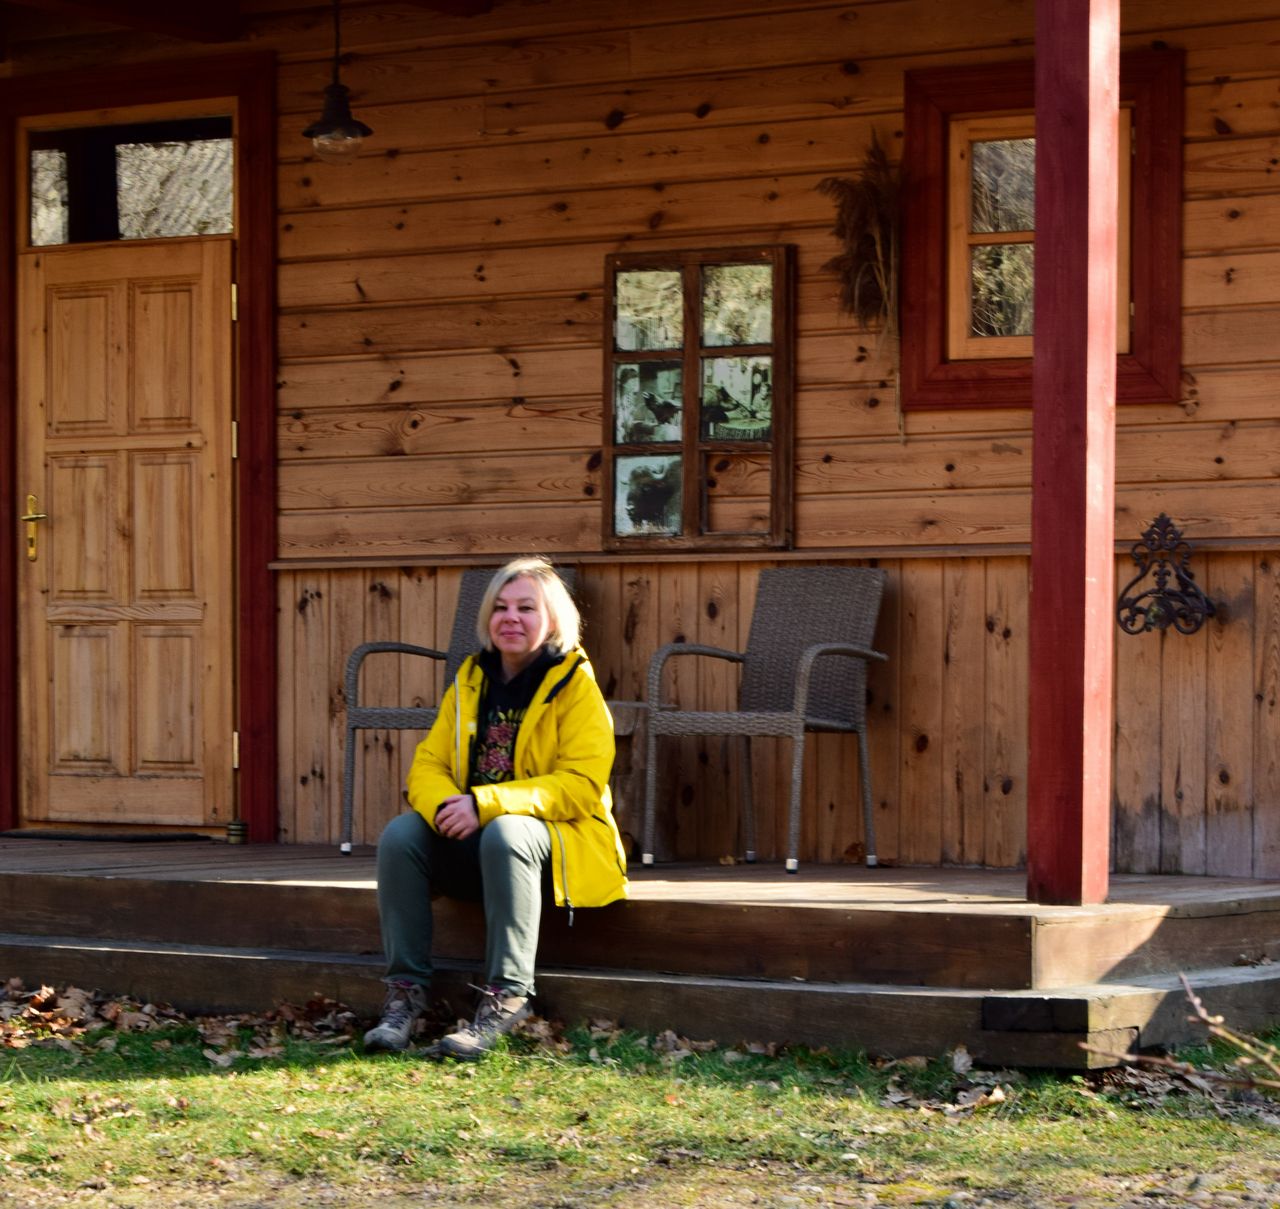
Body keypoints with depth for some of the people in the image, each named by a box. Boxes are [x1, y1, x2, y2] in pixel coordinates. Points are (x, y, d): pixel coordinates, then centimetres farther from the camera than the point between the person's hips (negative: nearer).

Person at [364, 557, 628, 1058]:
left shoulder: (576, 685, -8)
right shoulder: (471, 681, 9)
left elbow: (581, 785, -18)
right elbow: (427, 764, 5)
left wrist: (485, 804, -27)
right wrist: (442, 806, -21)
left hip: (559, 841, -5)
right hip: (472, 841, 5)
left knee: (505, 834, -37)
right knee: (400, 834, -21)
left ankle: (506, 995, -35)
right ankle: (405, 990, -20)